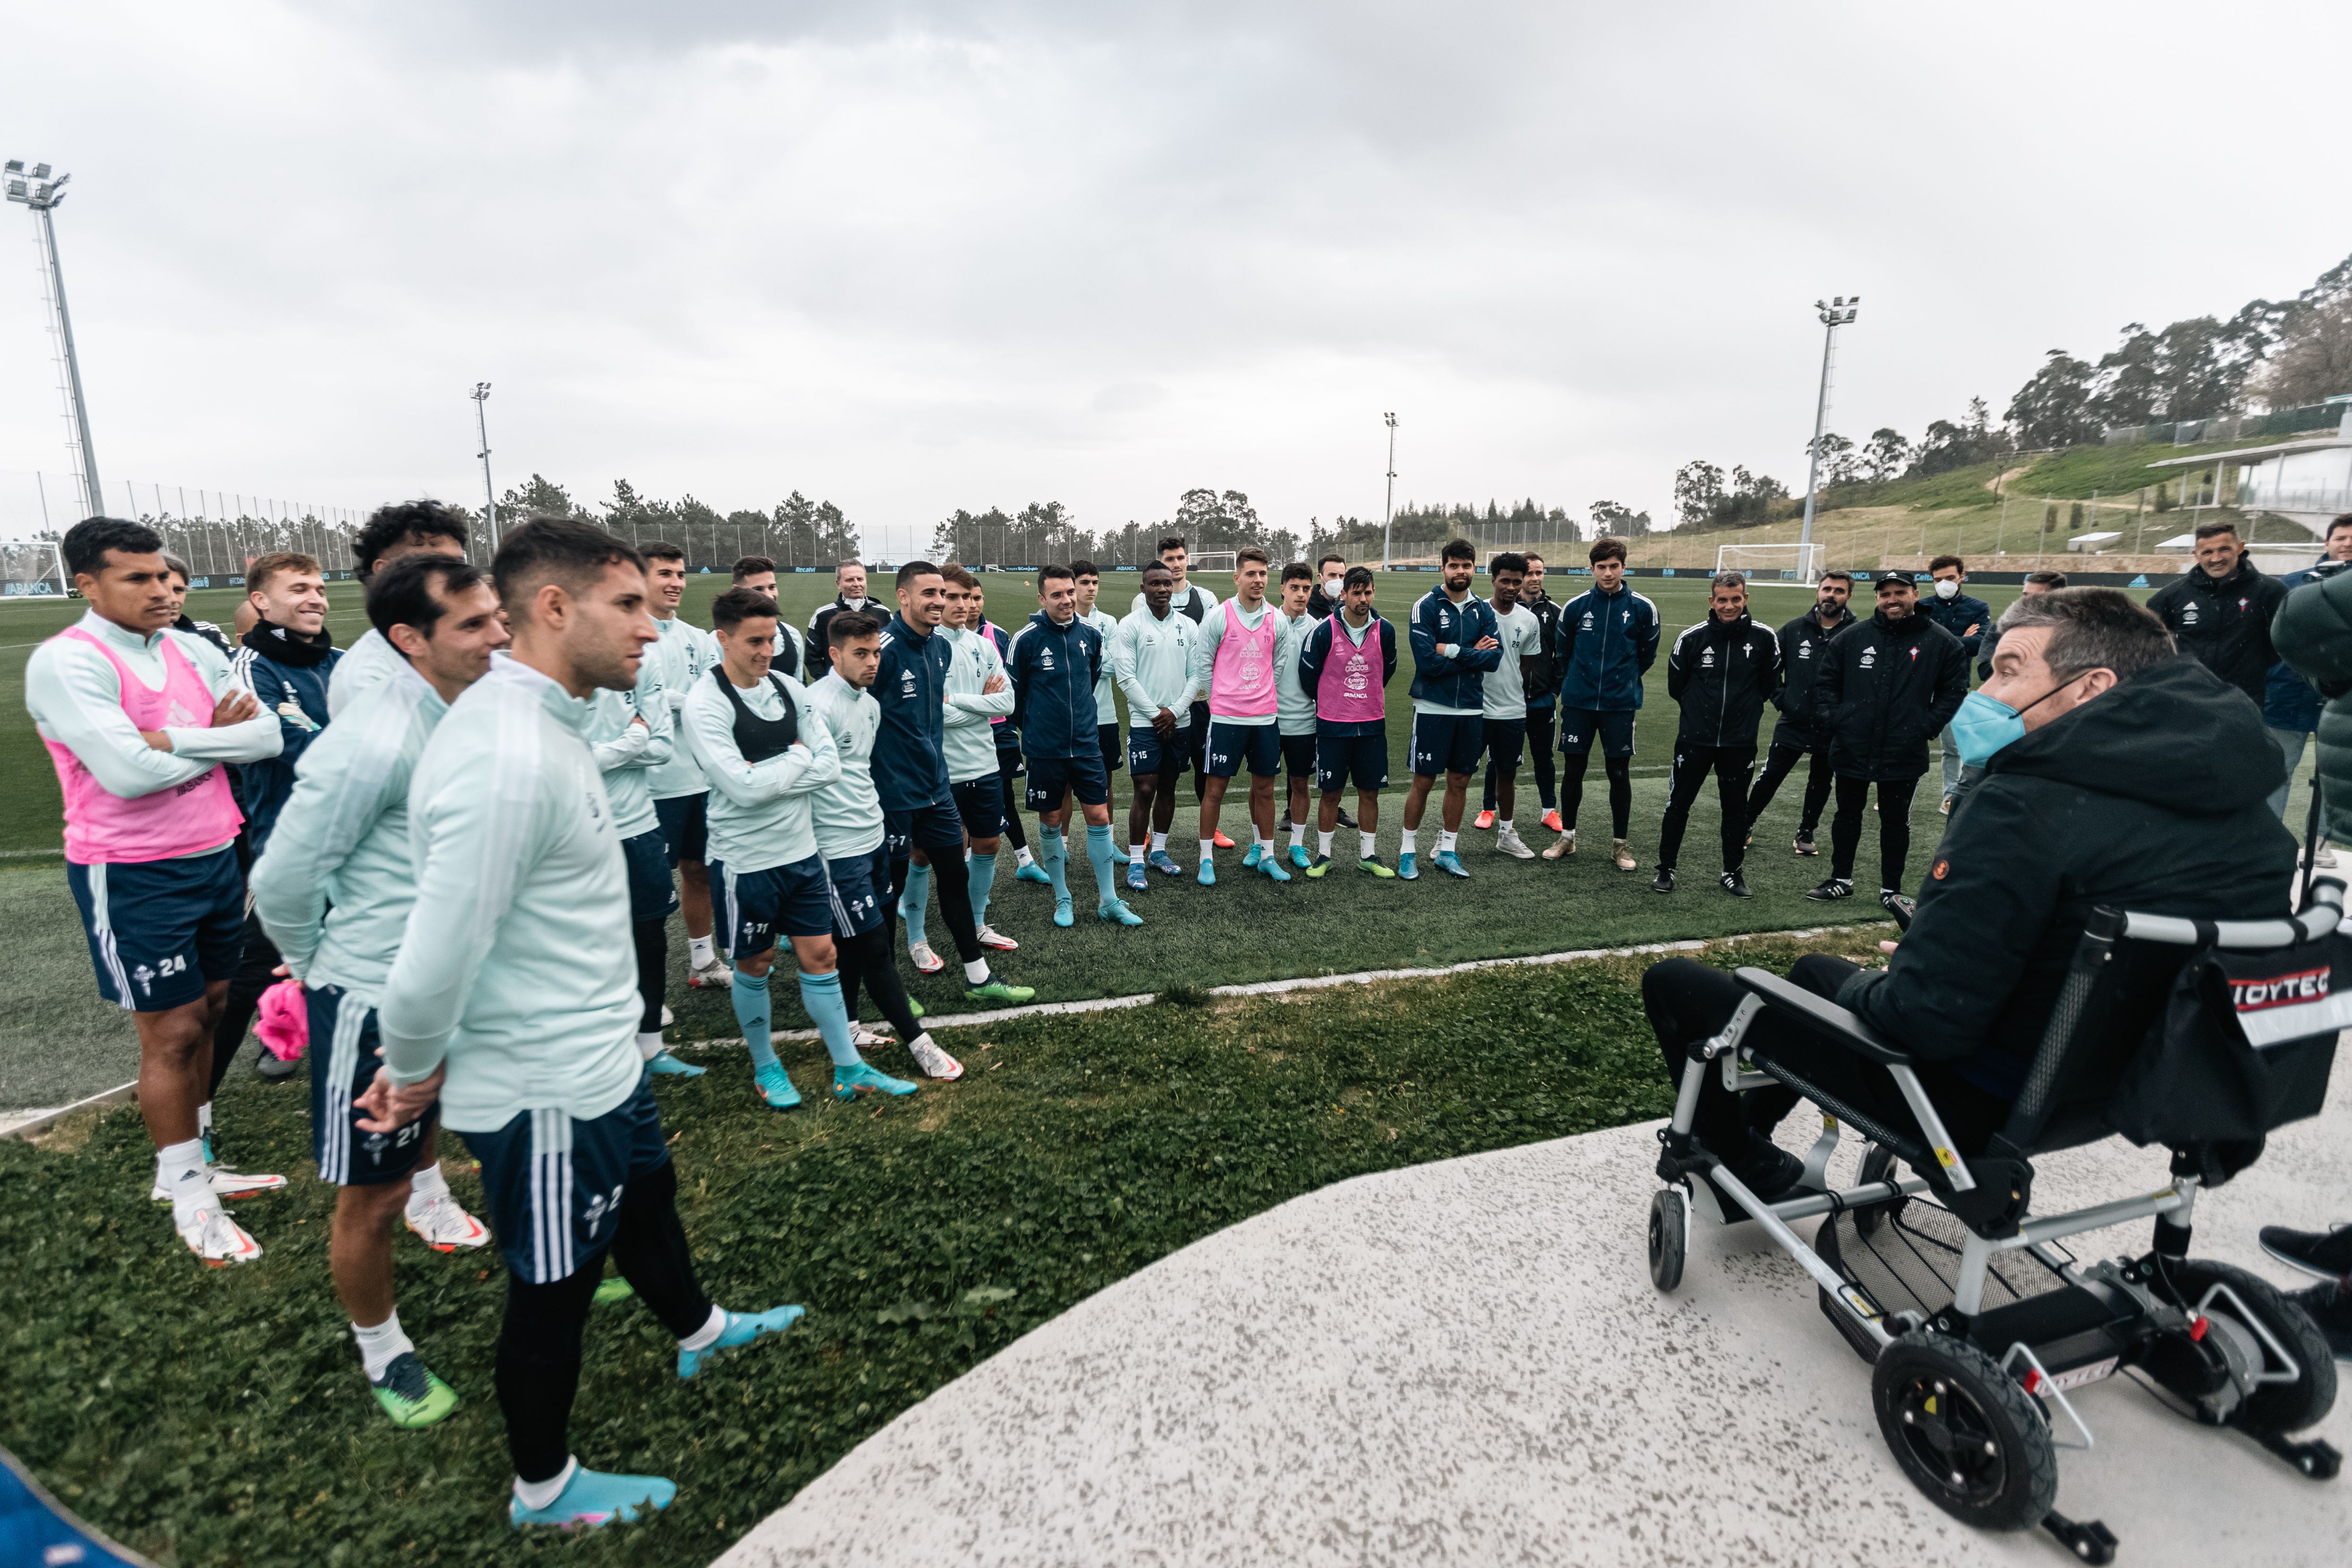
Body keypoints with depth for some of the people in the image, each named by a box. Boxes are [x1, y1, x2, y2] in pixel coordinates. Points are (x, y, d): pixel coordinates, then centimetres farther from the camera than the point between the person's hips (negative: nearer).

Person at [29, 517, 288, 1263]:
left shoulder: (192, 651, 5)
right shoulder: (65, 663, -14)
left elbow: (267, 734, -4)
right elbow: (128, 772, -24)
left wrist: (175, 739, -17)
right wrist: (217, 737, -9)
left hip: (214, 858, 6)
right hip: (134, 878, -6)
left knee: (207, 1012, 15)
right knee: (171, 1034, 3)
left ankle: (193, 1157, 33)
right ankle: (187, 1196, 19)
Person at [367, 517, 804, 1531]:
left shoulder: (535, 724, 3)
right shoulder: (509, 761, -30)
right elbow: (436, 962, -29)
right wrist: (416, 1073, -10)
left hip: (597, 1064, 9)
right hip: (546, 1094, -9)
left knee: (647, 1194, 30)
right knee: (553, 1292, 13)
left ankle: (698, 1332, 57)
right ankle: (543, 1491, 40)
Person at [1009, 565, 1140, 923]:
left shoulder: (1090, 634, 0)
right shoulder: (1026, 638, -11)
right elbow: (1013, 690, 0)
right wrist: (1032, 726, 9)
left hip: (1086, 743, 3)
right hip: (1045, 750, -3)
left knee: (1099, 817, 4)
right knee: (1051, 823, 7)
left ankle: (1108, 902, 15)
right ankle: (1062, 899, 23)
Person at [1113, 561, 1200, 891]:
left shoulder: (1189, 626, 6)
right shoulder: (1130, 625, -5)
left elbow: (1196, 675, 4)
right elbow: (1126, 678, -9)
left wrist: (1175, 711, -7)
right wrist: (1155, 714, -11)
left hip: (1179, 721, 4)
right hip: (1144, 722, -4)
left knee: (1168, 787, 12)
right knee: (1145, 790, -7)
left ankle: (1159, 851, 24)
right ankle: (1136, 862, 0)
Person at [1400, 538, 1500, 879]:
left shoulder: (1482, 610, 8)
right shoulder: (1426, 606, -7)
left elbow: (1494, 658, -6)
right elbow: (1427, 661, -18)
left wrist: (1453, 651, -16)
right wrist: (1473, 655, -10)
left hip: (1471, 709, 5)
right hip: (1432, 708, -4)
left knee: (1460, 782, 10)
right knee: (1423, 781, 1)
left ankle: (1447, 851, 23)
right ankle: (1407, 852, 14)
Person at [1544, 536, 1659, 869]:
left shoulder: (1643, 608, -3)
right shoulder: (1575, 607, -1)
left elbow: (1647, 654, 10)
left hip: (1620, 704, -1)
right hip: (1578, 702, 1)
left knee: (1619, 773, 4)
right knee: (1573, 769, 6)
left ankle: (1619, 845, 16)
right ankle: (1567, 837, 21)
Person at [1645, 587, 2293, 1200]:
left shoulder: (2032, 806, -28)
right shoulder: (2243, 804, -1)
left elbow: (1926, 1016, -30)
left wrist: (1864, 988, -7)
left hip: (1983, 1102, -9)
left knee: (1675, 983, -1)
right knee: (1815, 967, 29)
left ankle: (1752, 1170, 19)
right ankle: (1747, 1130, 40)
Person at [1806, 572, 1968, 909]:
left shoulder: (1942, 643, -1)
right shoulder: (1852, 638, 1)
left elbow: (1954, 691, 3)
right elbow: (1827, 682, 9)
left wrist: (1927, 726, -7)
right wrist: (1834, 718, -2)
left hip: (1905, 754, -1)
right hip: (1851, 750, 1)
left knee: (1896, 821, 11)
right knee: (1847, 816, 14)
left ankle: (1891, 889, 22)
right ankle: (1841, 880, 27)